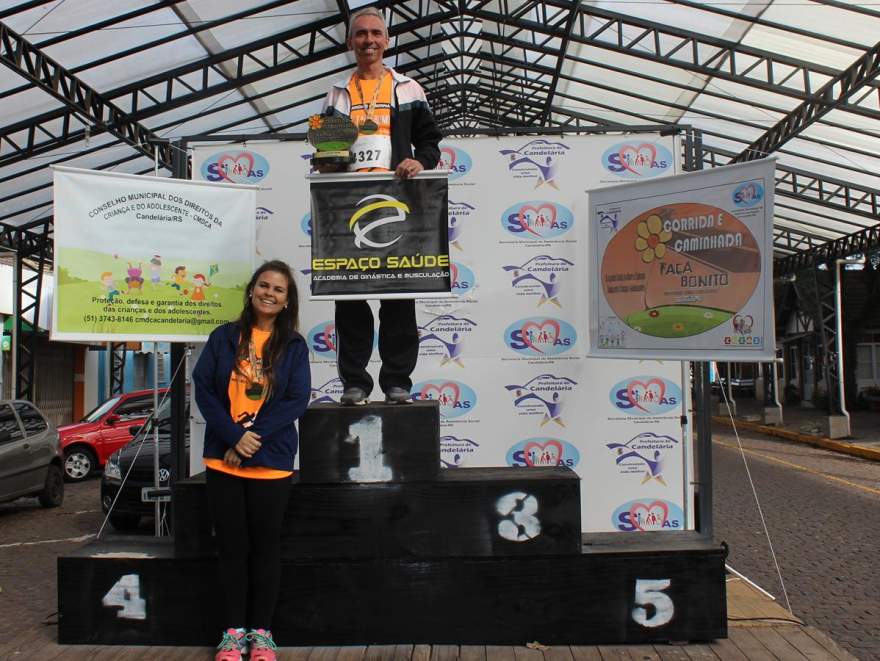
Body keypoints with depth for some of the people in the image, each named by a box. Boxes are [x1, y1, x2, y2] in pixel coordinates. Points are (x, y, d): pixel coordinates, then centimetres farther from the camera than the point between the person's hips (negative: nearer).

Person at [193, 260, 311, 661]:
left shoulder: (294, 345, 2)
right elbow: (203, 388, -2)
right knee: (232, 547, 9)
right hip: (223, 458, 1)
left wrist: (254, 436, -15)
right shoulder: (224, 337, 4)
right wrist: (234, 436, -14)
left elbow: (297, 399, -5)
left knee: (265, 547, 8)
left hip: (271, 461, -1)